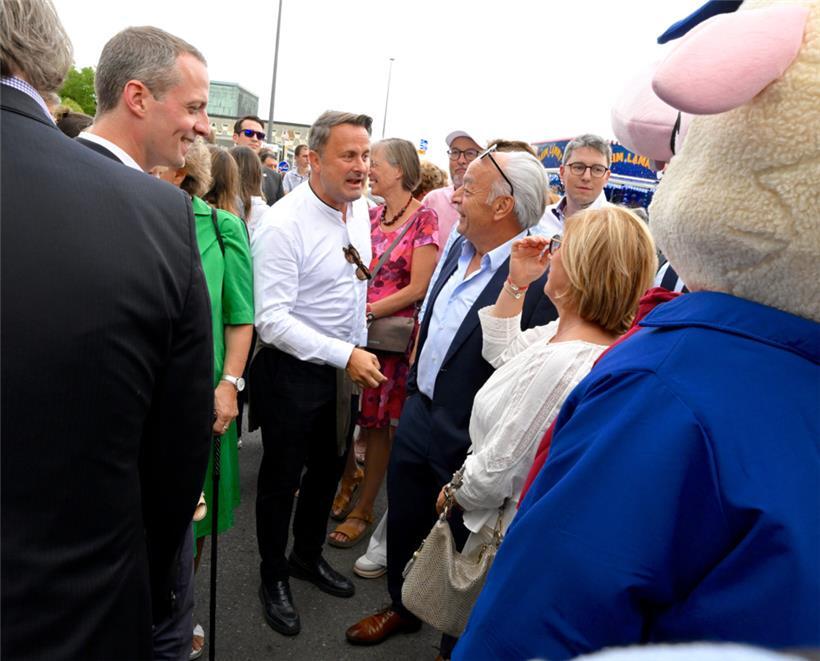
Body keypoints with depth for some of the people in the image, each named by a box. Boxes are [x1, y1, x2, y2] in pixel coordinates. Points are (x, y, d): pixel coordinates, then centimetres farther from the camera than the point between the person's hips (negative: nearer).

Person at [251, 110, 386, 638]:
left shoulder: (361, 208, 1)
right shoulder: (283, 225, -23)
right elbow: (272, 319, -26)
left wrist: (359, 350, 13)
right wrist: (345, 355, -29)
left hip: (345, 365, 7)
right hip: (292, 370, -7)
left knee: (329, 467, 21)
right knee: (282, 476, 12)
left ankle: (308, 555, 46)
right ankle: (274, 576, 36)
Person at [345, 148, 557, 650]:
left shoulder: (540, 277, -24)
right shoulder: (460, 249, 2)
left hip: (467, 441, -7)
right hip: (419, 415, 7)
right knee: (403, 526, 23)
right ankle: (402, 608, 51)